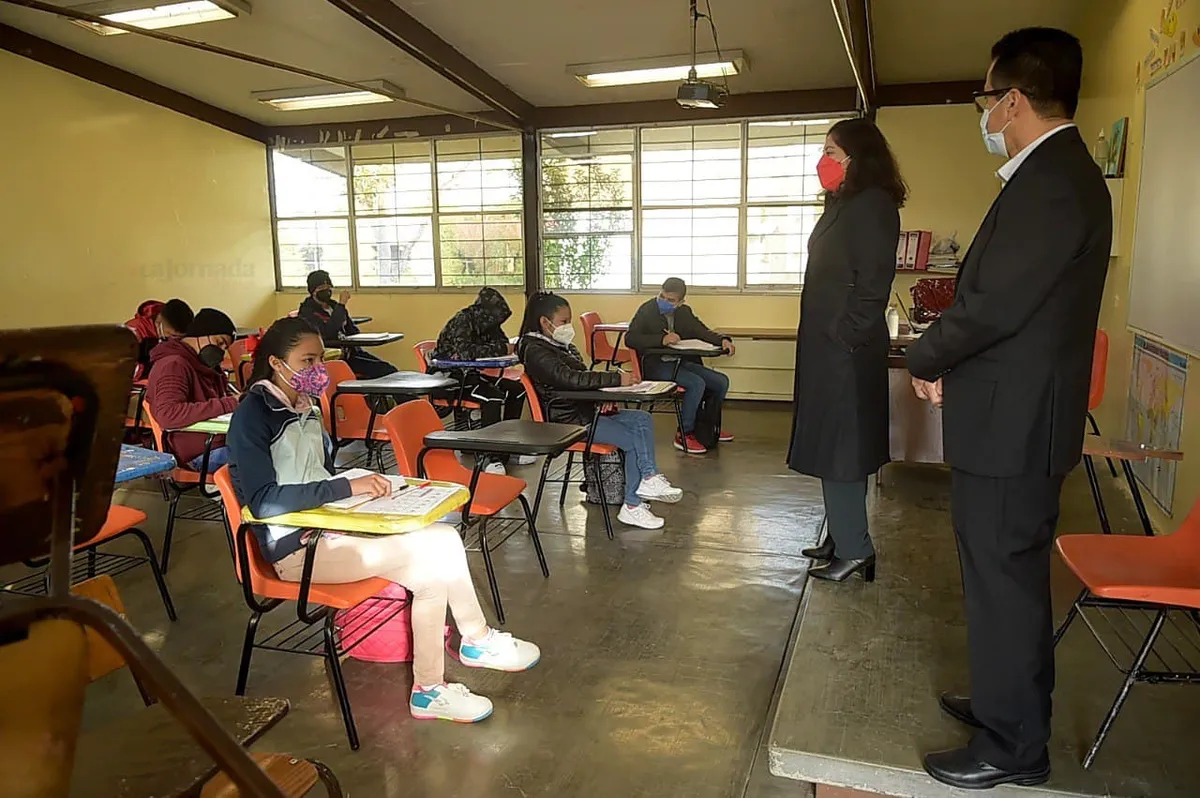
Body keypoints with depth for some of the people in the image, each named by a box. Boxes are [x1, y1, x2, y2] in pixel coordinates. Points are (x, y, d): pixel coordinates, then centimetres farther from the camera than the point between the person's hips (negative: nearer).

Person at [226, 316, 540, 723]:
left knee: (443, 537, -9)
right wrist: (347, 487, -28)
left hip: (328, 524, 8)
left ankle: (477, 640, 10)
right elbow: (263, 501, -23)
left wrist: (364, 483, 1)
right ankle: (428, 691, -8)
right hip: (296, 548, -8)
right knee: (429, 558, -21)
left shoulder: (305, 408, 12)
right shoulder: (252, 415, -13)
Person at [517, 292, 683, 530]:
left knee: (642, 419, -3)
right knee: (632, 440, -15)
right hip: (566, 420, -10)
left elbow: (584, 379, 18)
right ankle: (632, 506, -5)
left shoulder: (562, 345, 16)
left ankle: (649, 478, -12)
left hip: (585, 410, 10)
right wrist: (617, 379, -25)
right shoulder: (535, 351, -14)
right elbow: (571, 379, -26)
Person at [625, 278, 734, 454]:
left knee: (721, 381, -1)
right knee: (697, 383, -28)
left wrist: (723, 340, -13)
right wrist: (662, 340, -28)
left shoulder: (684, 312, 10)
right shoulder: (647, 310, -7)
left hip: (680, 362, 7)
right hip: (655, 365, -7)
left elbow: (703, 332, 8)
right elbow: (630, 339, -18)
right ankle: (684, 435, -15)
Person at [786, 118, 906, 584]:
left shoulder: (872, 205, -12)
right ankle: (841, 538, 25)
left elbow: (873, 282, -19)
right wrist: (822, 337, 13)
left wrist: (845, 336, -20)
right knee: (833, 445, 14)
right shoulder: (844, 205, 18)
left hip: (845, 349, -10)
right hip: (826, 348, 10)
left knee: (838, 448, -5)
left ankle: (854, 549, 5)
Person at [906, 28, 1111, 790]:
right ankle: (1008, 702, 38)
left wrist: (924, 359, -7)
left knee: (1004, 580, 2)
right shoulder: (1057, 173, 13)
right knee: (1008, 576, 21)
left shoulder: (1051, 182, -20)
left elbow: (993, 305, -24)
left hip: (1011, 423, -10)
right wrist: (947, 360, 3)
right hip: (1013, 415, 10)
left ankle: (1013, 746, 19)